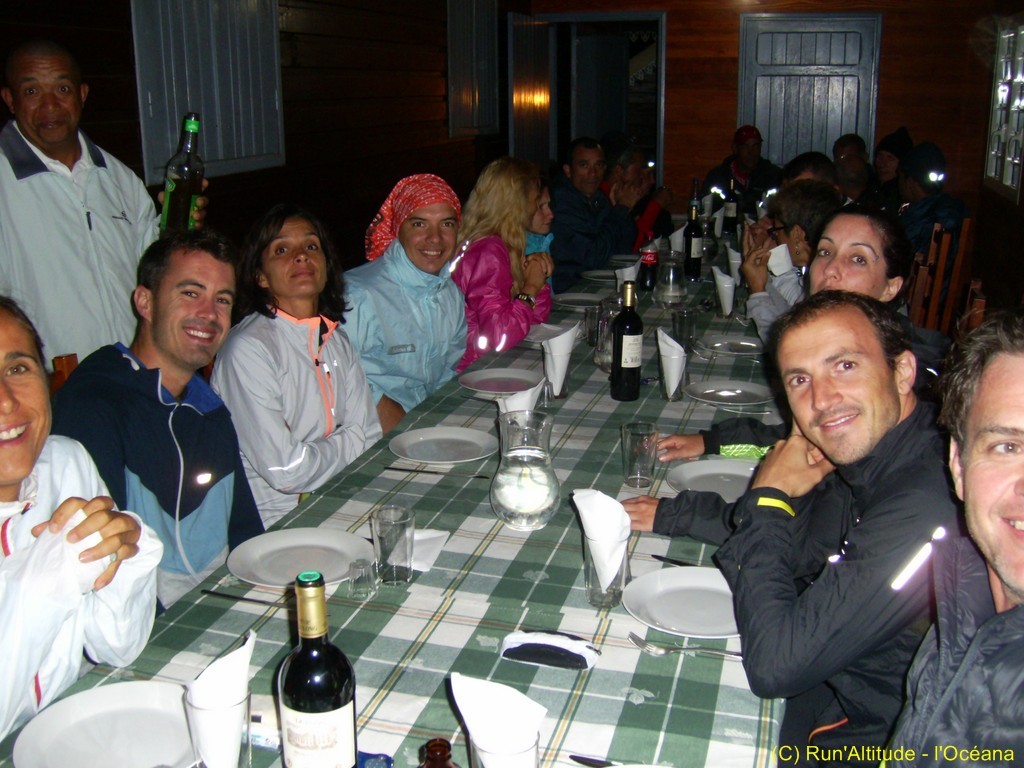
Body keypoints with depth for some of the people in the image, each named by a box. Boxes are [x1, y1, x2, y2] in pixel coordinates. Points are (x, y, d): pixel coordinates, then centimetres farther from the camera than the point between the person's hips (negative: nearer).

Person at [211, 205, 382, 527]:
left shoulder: (336, 340, 9)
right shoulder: (248, 349, -16)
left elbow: (370, 435, 8)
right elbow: (285, 470, -19)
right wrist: (349, 442, -3)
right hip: (276, 522, -7)